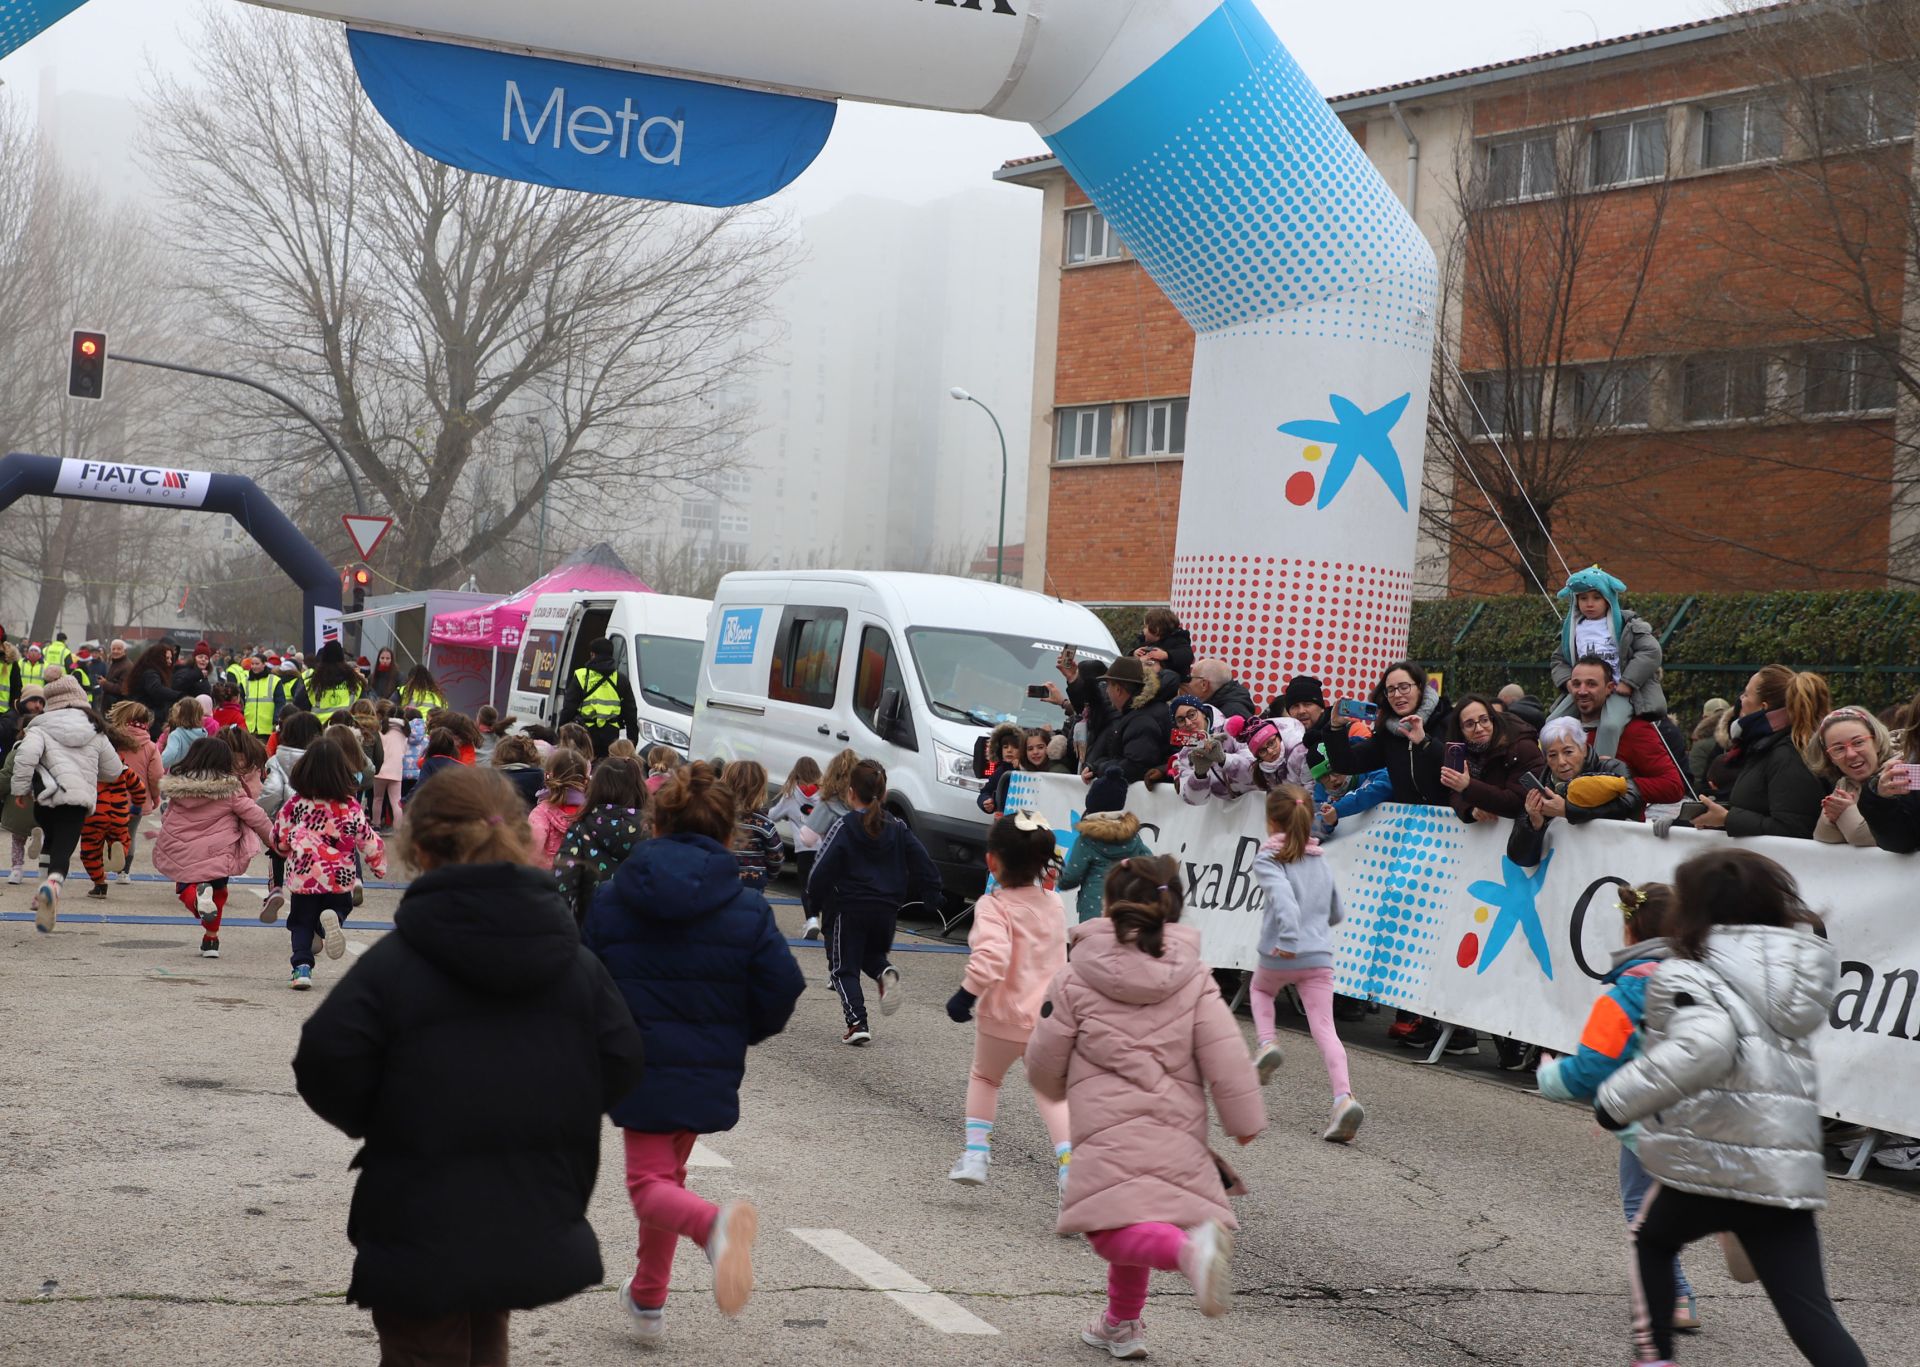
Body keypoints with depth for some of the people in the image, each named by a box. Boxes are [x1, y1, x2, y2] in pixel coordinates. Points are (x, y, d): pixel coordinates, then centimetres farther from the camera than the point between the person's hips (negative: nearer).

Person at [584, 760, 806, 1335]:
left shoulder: (611, 899, -3)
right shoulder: (747, 909, -5)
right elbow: (783, 986, -8)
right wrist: (742, 1034, 11)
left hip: (637, 1066, -2)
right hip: (709, 1071, 2)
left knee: (650, 1184, 3)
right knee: (667, 1173, 22)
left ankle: (714, 1223, -32)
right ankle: (647, 1298, 32)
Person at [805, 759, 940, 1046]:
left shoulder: (844, 827, -10)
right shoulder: (897, 828, 4)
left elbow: (823, 871, -12)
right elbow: (924, 865, 4)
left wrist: (811, 904, 0)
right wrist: (930, 897, 15)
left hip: (848, 909, -4)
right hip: (887, 910, 4)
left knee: (844, 968, 7)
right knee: (874, 954, 27)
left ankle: (857, 1022, -8)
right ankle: (885, 972, -7)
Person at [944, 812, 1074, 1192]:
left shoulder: (994, 907, -17)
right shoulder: (1054, 904, 5)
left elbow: (992, 957, -32)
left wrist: (966, 993, -23)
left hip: (1003, 1017, -4)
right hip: (1049, 1016, 4)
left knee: (984, 1077, 23)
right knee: (1050, 1089, 11)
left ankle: (975, 1154, 17)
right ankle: (1068, 1162, -9)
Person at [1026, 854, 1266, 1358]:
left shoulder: (1078, 978, 0)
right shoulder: (1192, 977, 6)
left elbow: (1045, 1063, 5)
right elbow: (1225, 1055, -2)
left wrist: (1057, 1089, 27)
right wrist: (1245, 1118, 5)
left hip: (1108, 1129, -5)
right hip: (1176, 1132, 5)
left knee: (1114, 1231, -11)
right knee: (1134, 1225, 22)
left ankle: (1191, 1247, -38)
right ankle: (1121, 1324, 35)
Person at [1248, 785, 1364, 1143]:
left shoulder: (1267, 862, -4)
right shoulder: (1321, 864, 15)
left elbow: (1283, 896, -24)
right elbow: (1335, 914, 23)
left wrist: (1289, 937, -30)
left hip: (1280, 956, -3)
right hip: (1320, 956, 3)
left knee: (1260, 989, 32)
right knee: (1324, 1029, -5)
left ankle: (1267, 1043, 10)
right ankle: (1344, 1097, -23)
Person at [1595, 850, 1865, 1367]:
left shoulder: (1690, 976, -7)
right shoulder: (1786, 971, 15)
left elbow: (1703, 1048, -27)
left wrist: (1619, 1099, -20)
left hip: (1710, 1164, -4)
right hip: (1787, 1172, 5)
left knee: (1651, 1242, 28)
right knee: (1811, 1314, 1)